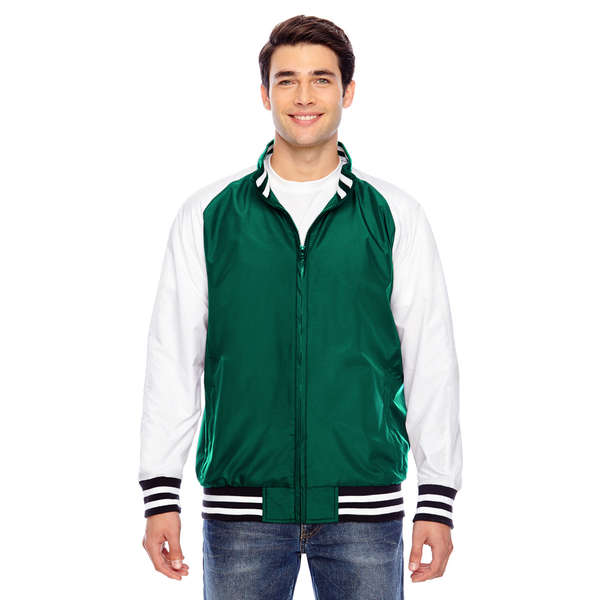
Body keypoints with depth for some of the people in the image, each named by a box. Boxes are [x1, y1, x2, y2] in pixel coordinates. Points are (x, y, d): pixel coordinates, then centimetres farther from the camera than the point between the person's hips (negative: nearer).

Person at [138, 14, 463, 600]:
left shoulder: (395, 216, 5)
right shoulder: (207, 215, 5)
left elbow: (431, 363, 5)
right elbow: (172, 360, 6)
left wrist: (438, 501, 1)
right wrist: (160, 496, 0)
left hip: (363, 510, 0)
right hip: (243, 511, 0)